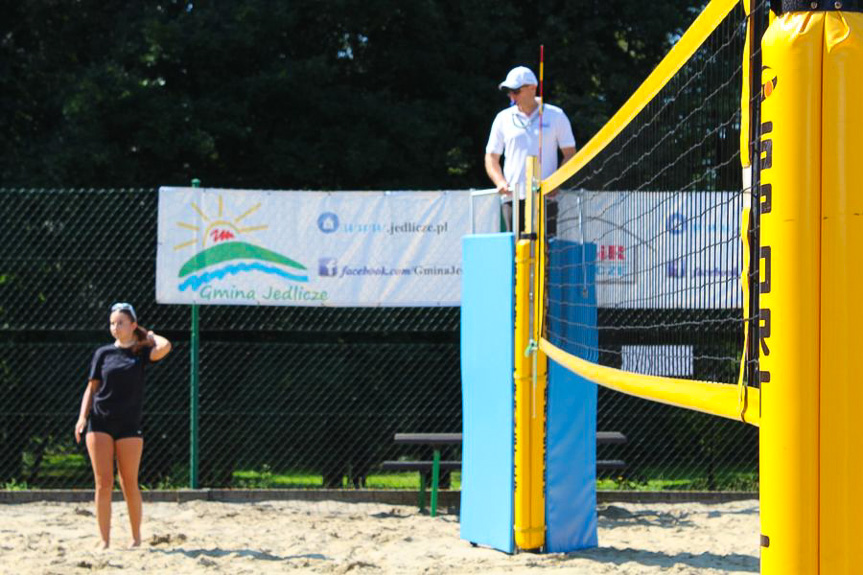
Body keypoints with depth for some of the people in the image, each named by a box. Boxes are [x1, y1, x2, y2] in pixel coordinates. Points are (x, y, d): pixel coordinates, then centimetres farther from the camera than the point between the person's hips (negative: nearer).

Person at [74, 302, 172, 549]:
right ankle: (105, 541, 1)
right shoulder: (103, 353, 8)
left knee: (129, 484, 2)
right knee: (103, 483, -3)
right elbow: (92, 387, 9)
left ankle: (136, 537, 16)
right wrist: (83, 417, -3)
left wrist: (150, 335, 2)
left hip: (129, 425, -1)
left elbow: (164, 347, -18)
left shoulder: (142, 352, 3)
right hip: (100, 423, 1)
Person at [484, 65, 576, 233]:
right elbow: (491, 157, 16)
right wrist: (500, 182, -4)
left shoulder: (555, 116, 7)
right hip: (512, 197, 2)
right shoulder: (503, 118, 12)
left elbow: (570, 155, 7)